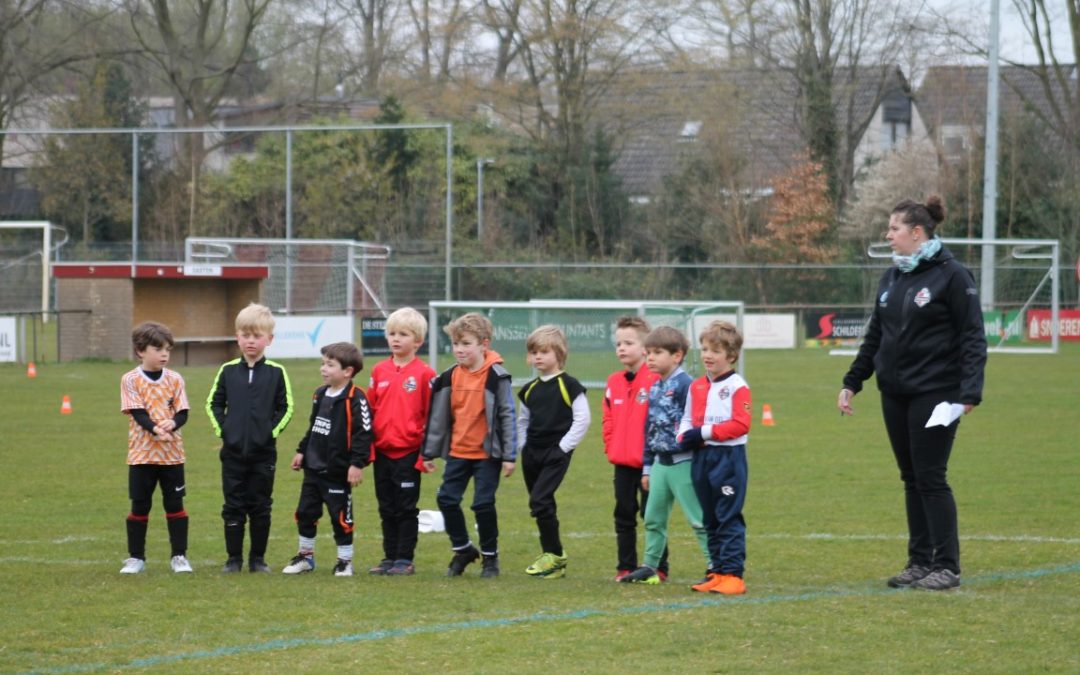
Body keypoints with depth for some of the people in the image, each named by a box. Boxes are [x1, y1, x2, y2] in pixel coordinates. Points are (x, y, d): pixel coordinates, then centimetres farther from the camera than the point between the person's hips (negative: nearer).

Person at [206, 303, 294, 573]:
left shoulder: (276, 372, -1)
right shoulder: (228, 371, 3)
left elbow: (285, 407, 3)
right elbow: (213, 403, 9)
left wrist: (273, 431, -8)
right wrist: (222, 430, -2)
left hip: (263, 452, -1)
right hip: (233, 450, 1)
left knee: (260, 507, 6)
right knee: (233, 507, 5)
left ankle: (258, 558, 14)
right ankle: (234, 558, 12)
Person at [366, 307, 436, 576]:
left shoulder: (424, 374, -6)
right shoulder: (379, 371, 7)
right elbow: (370, 409, 11)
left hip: (409, 452, -5)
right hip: (382, 451, 5)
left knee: (406, 508, 1)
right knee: (387, 508, 11)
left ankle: (405, 559, 7)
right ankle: (389, 557, 18)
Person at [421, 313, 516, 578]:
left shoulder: (496, 377, -10)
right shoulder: (450, 377, 5)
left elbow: (507, 415, -9)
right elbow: (438, 416, 11)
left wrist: (509, 456, -11)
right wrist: (430, 453, 11)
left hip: (487, 454, -5)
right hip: (458, 452, 5)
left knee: (484, 504, -4)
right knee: (446, 499, 1)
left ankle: (490, 556, 14)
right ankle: (462, 550, 20)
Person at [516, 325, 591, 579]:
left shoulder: (569, 386, -7)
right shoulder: (530, 389, 12)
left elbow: (582, 419, -9)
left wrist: (564, 446, -12)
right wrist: (523, 446, 11)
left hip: (556, 454, -7)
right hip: (532, 454, 7)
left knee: (540, 500, -17)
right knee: (542, 506, 9)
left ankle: (553, 555, -9)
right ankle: (554, 558, 17)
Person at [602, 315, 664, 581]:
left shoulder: (655, 380, -11)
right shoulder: (614, 382, 8)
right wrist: (611, 448, 5)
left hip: (648, 461, -6)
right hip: (622, 462, 6)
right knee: (624, 515, 10)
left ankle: (659, 567, 10)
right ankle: (626, 567, 18)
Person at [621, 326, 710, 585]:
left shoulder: (685, 385, -13)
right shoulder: (654, 389, 12)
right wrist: (647, 467, 18)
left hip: (682, 463, -8)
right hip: (660, 463, 8)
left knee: (698, 519, -5)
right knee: (653, 518, 13)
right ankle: (650, 566, 23)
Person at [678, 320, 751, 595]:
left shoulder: (737, 387, -10)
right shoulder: (696, 387, 12)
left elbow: (740, 425, -16)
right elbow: (687, 419, 19)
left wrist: (704, 432, -18)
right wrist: (685, 436, -4)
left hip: (729, 457, -7)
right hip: (701, 458, 7)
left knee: (729, 518, -7)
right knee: (710, 519, 12)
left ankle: (733, 574, -6)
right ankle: (717, 570, 18)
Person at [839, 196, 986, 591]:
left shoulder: (951, 276, -9)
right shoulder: (892, 278, 12)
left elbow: (973, 338, -12)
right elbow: (874, 337, 19)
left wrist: (969, 392, -21)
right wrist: (852, 382, 15)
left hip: (934, 393, -7)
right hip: (895, 395, 7)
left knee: (930, 477, -6)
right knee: (911, 479, 9)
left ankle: (946, 566, 0)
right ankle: (919, 562, 15)